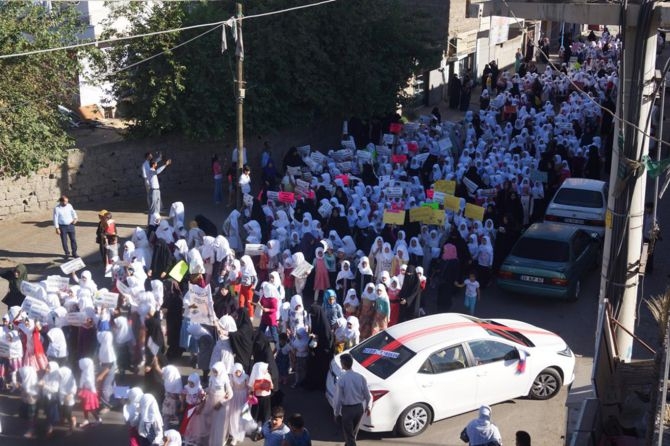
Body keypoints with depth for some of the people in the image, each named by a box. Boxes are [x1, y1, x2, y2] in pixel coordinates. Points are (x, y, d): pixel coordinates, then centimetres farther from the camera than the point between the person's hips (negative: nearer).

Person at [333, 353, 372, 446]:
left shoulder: (341, 379, -20)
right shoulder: (360, 377, -8)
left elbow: (338, 399, -14)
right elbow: (368, 396, 0)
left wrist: (336, 413, 0)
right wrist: (368, 407, 18)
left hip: (347, 409, -5)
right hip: (359, 408, 5)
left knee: (349, 435, 7)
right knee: (353, 433, 26)